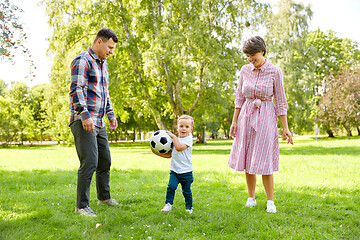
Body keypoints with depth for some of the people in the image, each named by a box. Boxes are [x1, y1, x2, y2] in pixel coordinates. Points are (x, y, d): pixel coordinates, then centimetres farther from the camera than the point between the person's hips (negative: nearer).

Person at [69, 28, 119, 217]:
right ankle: (82, 206, -3)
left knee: (105, 161, 15)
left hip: (99, 123, 9)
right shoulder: (82, 60, -9)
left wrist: (110, 114, 21)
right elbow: (76, 90, -19)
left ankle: (104, 197, 32)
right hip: (83, 121, -9)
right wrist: (85, 115, -27)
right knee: (89, 162, -12)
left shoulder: (103, 64, 20)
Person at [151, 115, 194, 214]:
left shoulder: (188, 139, -8)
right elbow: (169, 154, 14)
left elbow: (179, 147, -26)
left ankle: (189, 207, 26)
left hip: (186, 171, -4)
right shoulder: (174, 139, 10)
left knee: (186, 191, 6)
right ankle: (168, 204, -2)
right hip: (174, 170, 4)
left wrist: (174, 136, -17)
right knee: (171, 186, -15)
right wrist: (156, 152, 7)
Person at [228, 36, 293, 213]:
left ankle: (270, 201, 11)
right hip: (246, 116, 4)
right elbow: (239, 98, 10)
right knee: (247, 159, 6)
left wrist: (285, 128, -5)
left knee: (264, 161, -4)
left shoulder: (275, 71, -6)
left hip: (265, 117, -4)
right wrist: (234, 122, 7)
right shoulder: (245, 70, 4)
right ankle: (251, 198, 20)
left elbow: (280, 101, -3)